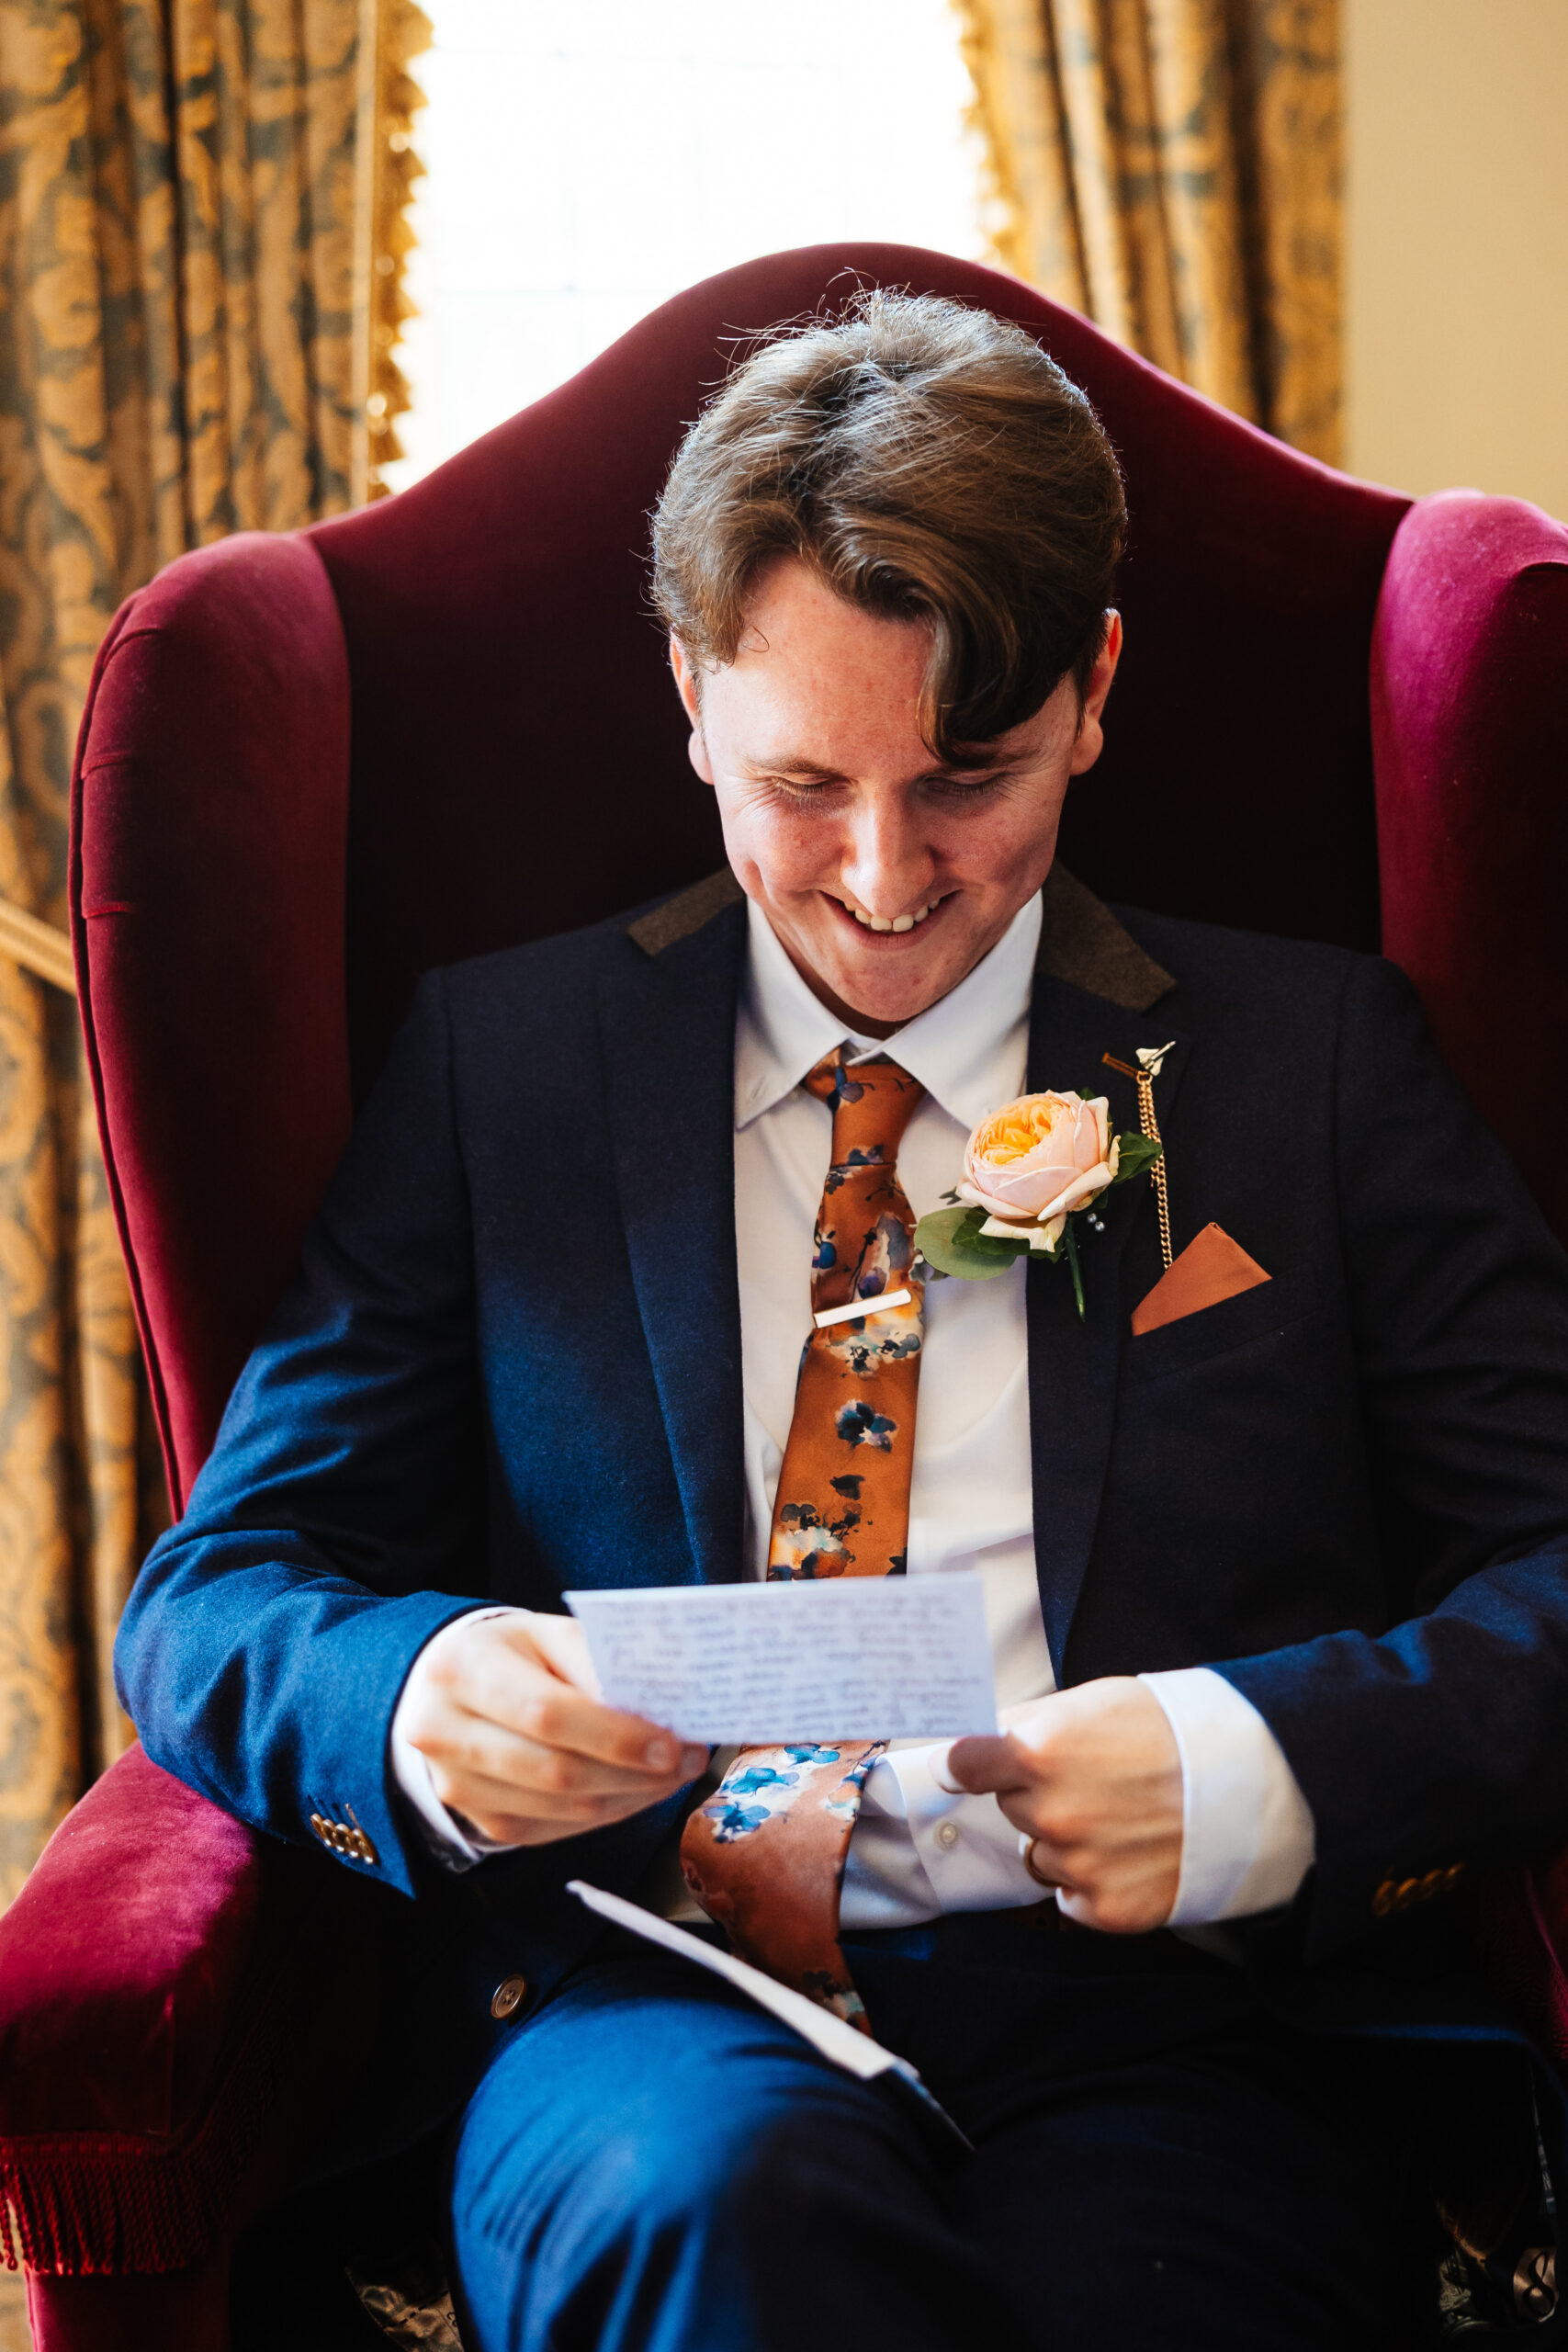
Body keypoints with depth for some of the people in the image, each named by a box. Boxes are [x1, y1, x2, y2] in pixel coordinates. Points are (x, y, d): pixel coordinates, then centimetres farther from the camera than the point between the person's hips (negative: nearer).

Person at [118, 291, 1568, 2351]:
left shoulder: (1315, 1057, 12)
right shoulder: (495, 1063, 13)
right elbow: (214, 1595, 10)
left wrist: (1269, 1765, -15)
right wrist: (410, 1704, -15)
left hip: (1165, 2025, 0)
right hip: (654, 2016, 1)